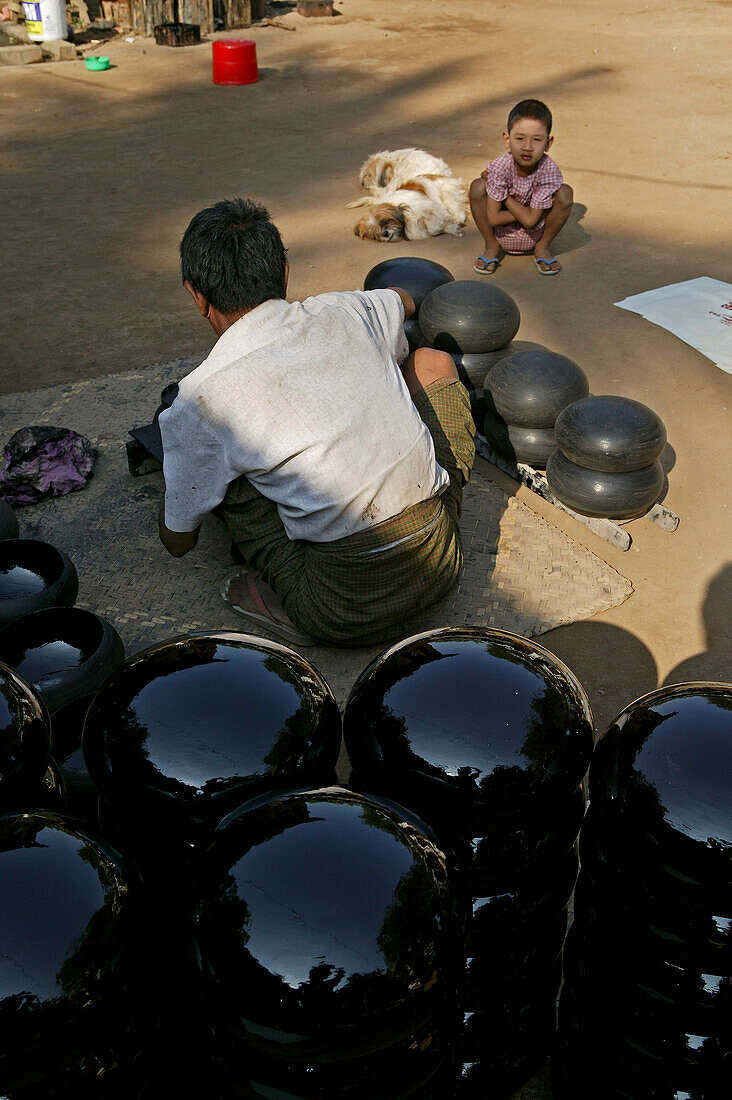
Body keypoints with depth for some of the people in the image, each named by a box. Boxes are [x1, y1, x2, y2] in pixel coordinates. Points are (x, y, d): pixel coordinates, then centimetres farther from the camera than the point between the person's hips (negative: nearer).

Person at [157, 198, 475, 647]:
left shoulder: (201, 400, -7)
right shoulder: (346, 313, 4)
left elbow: (178, 542, 10)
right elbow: (405, 301, 33)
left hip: (350, 613, -4)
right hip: (443, 561, 4)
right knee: (432, 361, 20)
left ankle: (294, 604, 2)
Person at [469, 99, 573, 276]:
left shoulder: (549, 170, -23)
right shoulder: (500, 167, -24)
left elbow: (530, 220, -26)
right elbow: (492, 218, -23)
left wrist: (505, 195, -21)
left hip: (533, 236, 0)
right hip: (502, 235, 0)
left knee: (565, 192, -22)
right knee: (478, 187, -24)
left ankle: (543, 248, 0)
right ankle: (492, 247, -1)